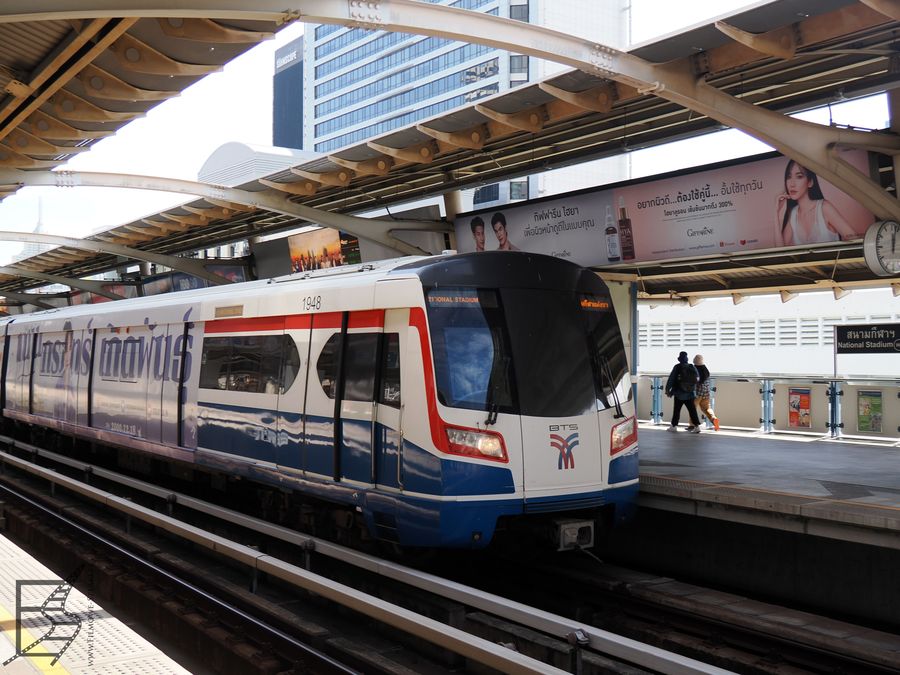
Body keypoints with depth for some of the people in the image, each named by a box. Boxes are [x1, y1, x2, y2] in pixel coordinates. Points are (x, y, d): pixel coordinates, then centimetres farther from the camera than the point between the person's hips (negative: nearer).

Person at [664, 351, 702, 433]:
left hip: (679, 394, -3)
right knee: (692, 410, 3)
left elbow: (671, 379, -10)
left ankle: (674, 426, 15)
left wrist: (667, 389, -1)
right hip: (690, 394, 3)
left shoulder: (677, 367, -11)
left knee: (676, 410, 9)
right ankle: (696, 426, -5)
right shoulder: (692, 368, -1)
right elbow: (698, 378, 7)